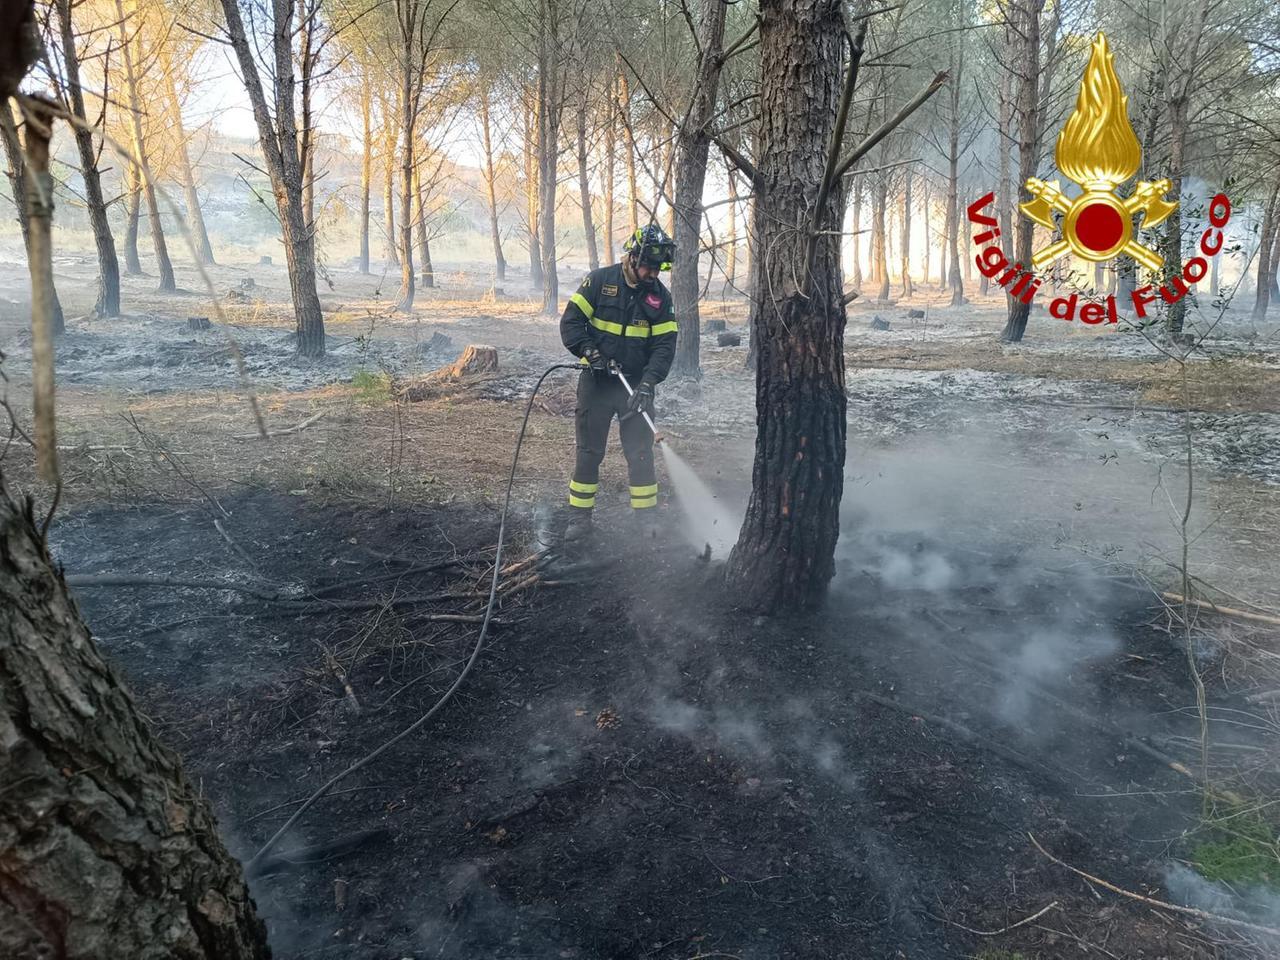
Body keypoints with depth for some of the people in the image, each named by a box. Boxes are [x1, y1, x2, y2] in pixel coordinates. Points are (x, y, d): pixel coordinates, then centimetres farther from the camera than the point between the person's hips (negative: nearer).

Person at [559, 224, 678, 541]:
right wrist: (589, 351, -21)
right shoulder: (600, 281, -6)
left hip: (637, 385, 1)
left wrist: (648, 382, -19)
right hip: (596, 382, -1)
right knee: (589, 451, 5)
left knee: (641, 452, 3)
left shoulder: (660, 296, -1)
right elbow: (571, 320, -6)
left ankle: (645, 514, 16)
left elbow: (665, 345, -6)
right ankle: (579, 517, 14)